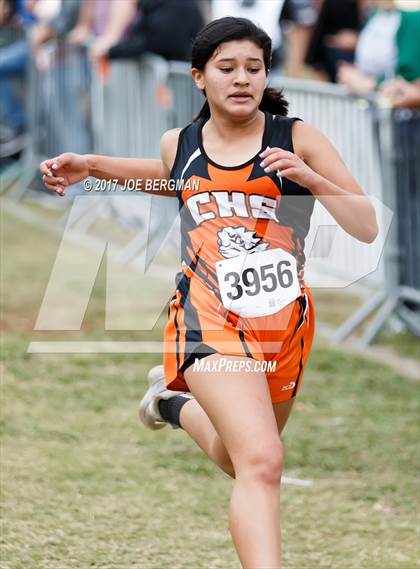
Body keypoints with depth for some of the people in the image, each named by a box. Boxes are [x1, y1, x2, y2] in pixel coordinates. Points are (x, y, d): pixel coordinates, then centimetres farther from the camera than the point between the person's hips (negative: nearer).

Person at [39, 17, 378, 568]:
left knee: (240, 459, 22)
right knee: (262, 463, -23)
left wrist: (310, 177, -20)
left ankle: (176, 400, 51)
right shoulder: (179, 144, 5)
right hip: (211, 319, -2)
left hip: (285, 323, 2)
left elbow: (368, 227, -6)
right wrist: (89, 165, 20)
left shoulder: (296, 138, -3)